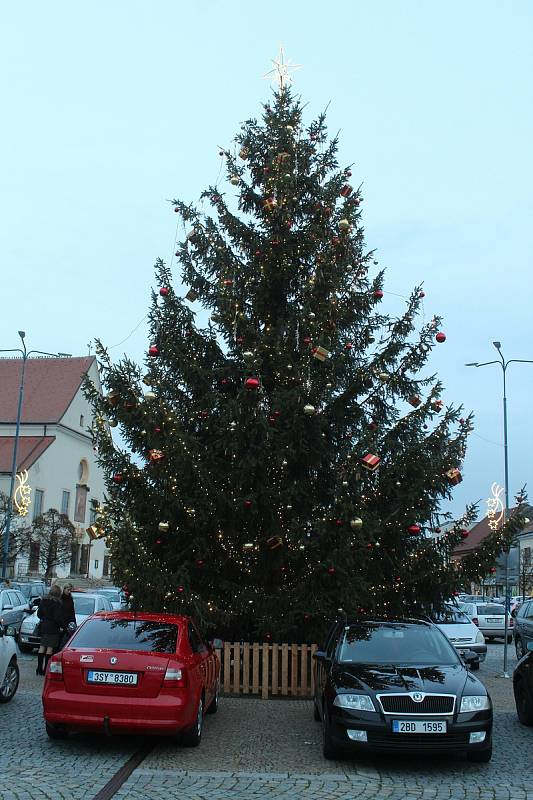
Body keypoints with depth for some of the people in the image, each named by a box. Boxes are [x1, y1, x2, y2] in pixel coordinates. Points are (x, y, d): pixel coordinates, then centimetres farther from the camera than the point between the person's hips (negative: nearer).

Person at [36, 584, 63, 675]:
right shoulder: (57, 603, -15)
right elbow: (58, 618, -17)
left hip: (43, 627, 6)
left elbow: (39, 614, 10)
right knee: (50, 648, -1)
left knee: (42, 647, 11)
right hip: (53, 628, -6)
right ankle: (46, 669, 1)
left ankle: (39, 668, 12)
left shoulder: (43, 601, 4)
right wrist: (62, 625, -4)